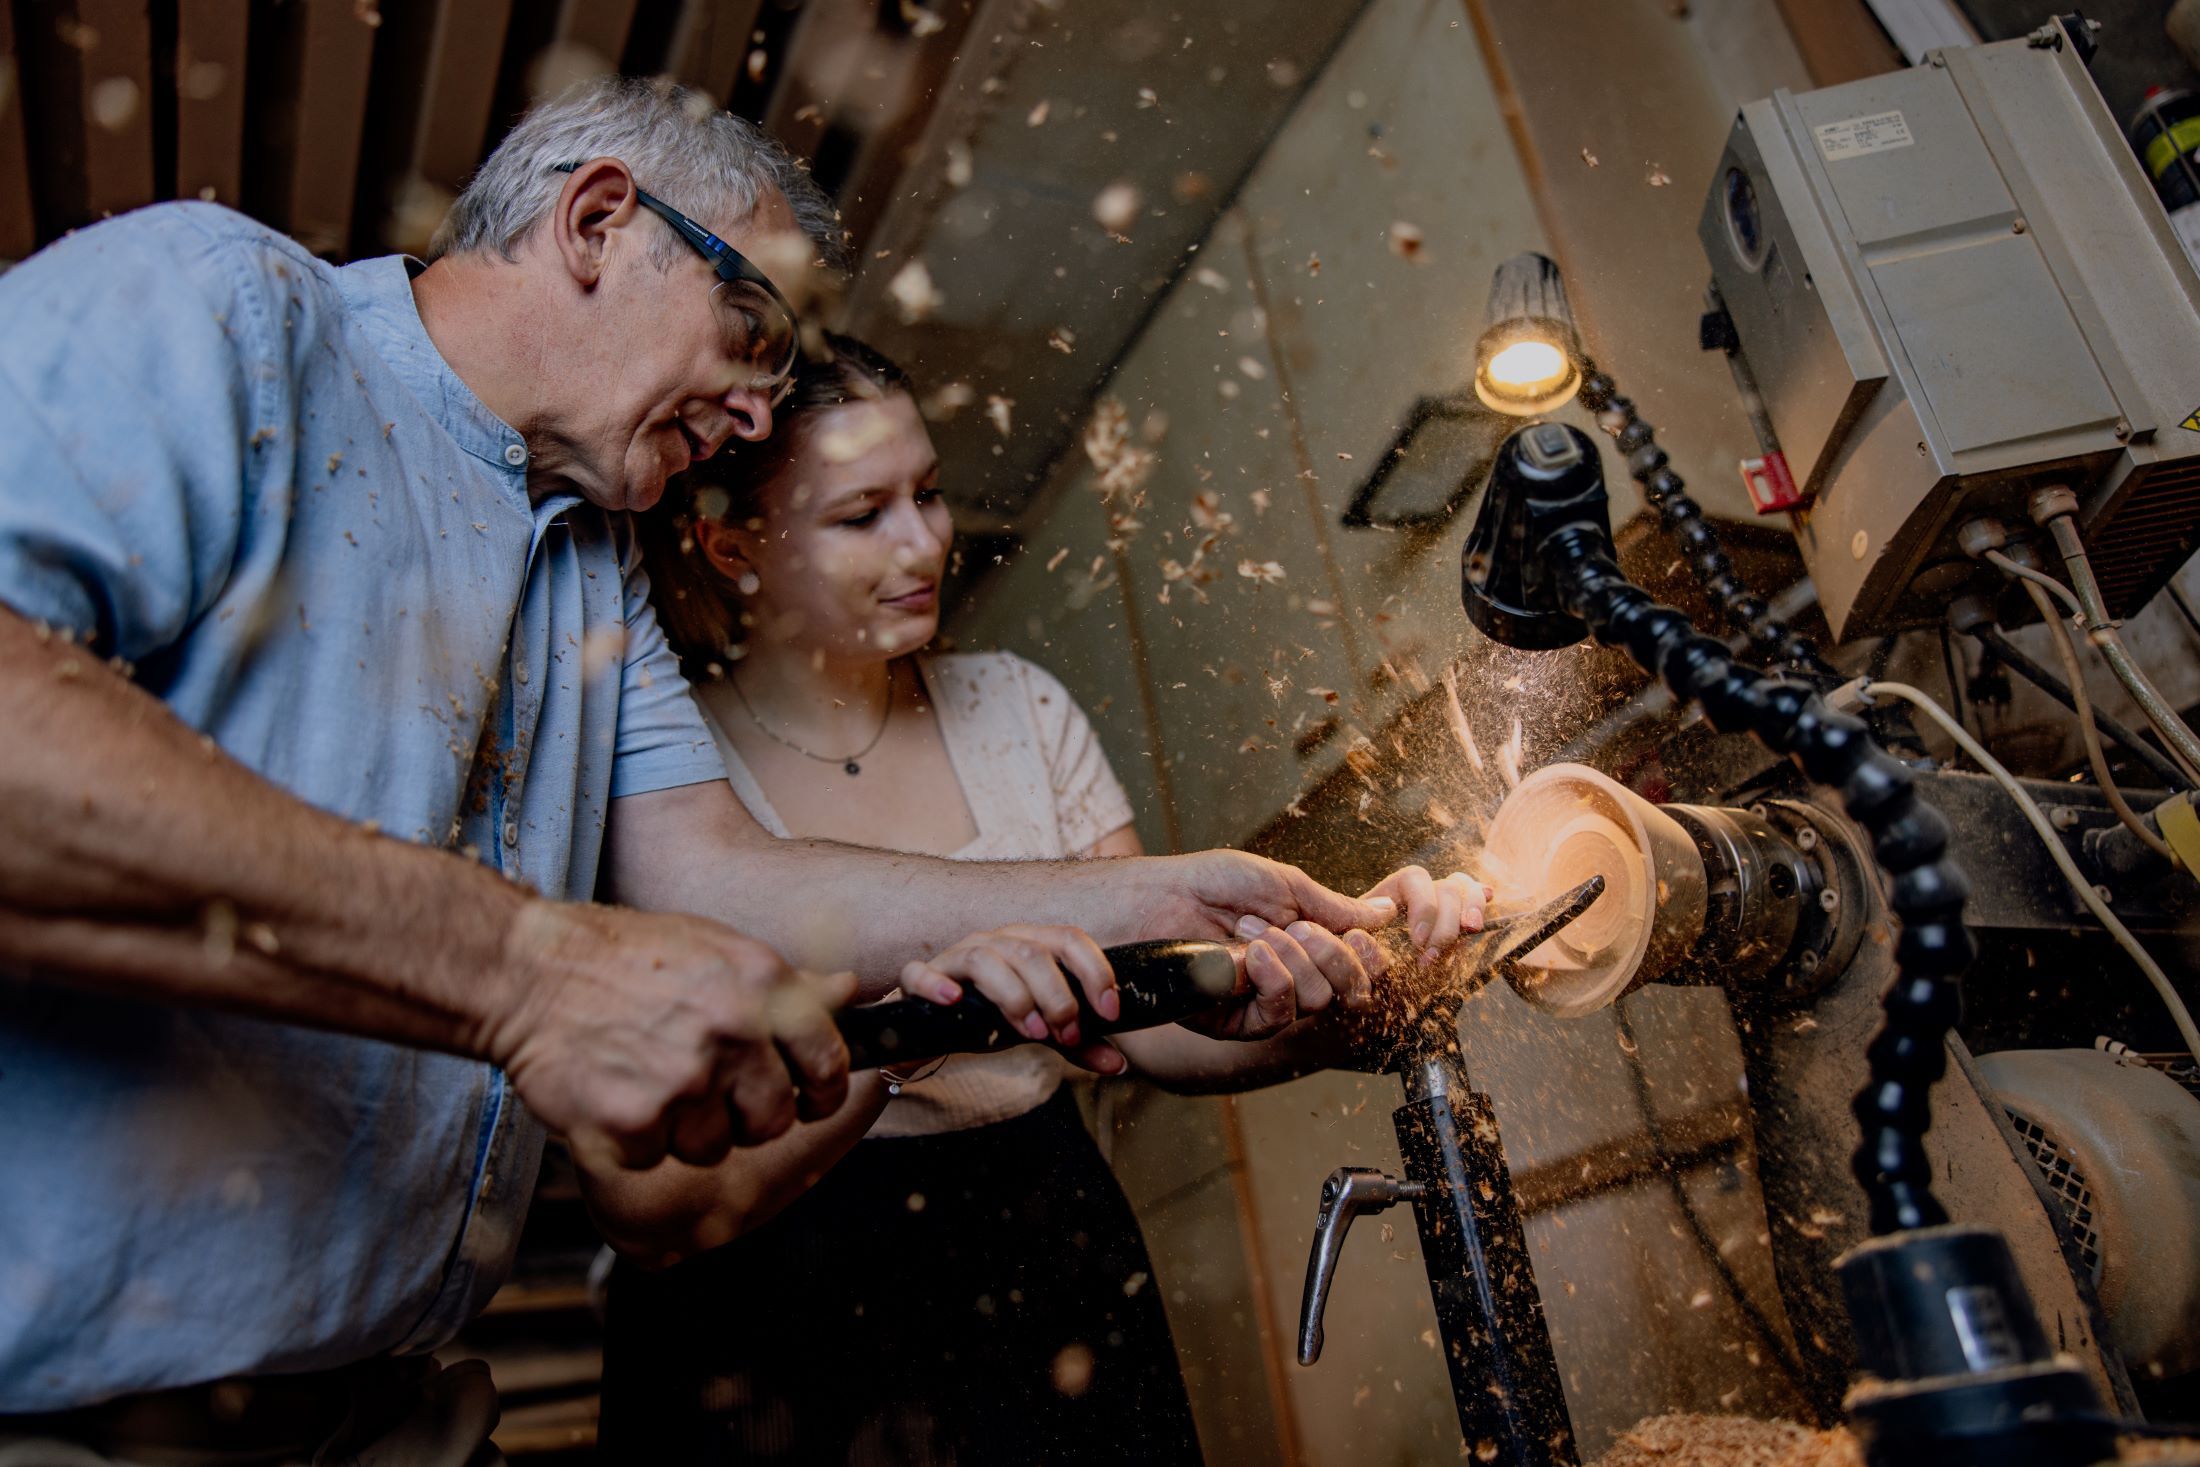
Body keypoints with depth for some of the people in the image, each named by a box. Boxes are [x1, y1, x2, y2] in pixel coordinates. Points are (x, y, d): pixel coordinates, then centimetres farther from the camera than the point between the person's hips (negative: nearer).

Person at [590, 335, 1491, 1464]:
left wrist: (1324, 1006, -19)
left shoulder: (1017, 709, -1)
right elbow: (643, 1207, -21)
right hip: (781, 1354, -3)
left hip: (1054, 1290, 4)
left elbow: (1154, 1025, 1)